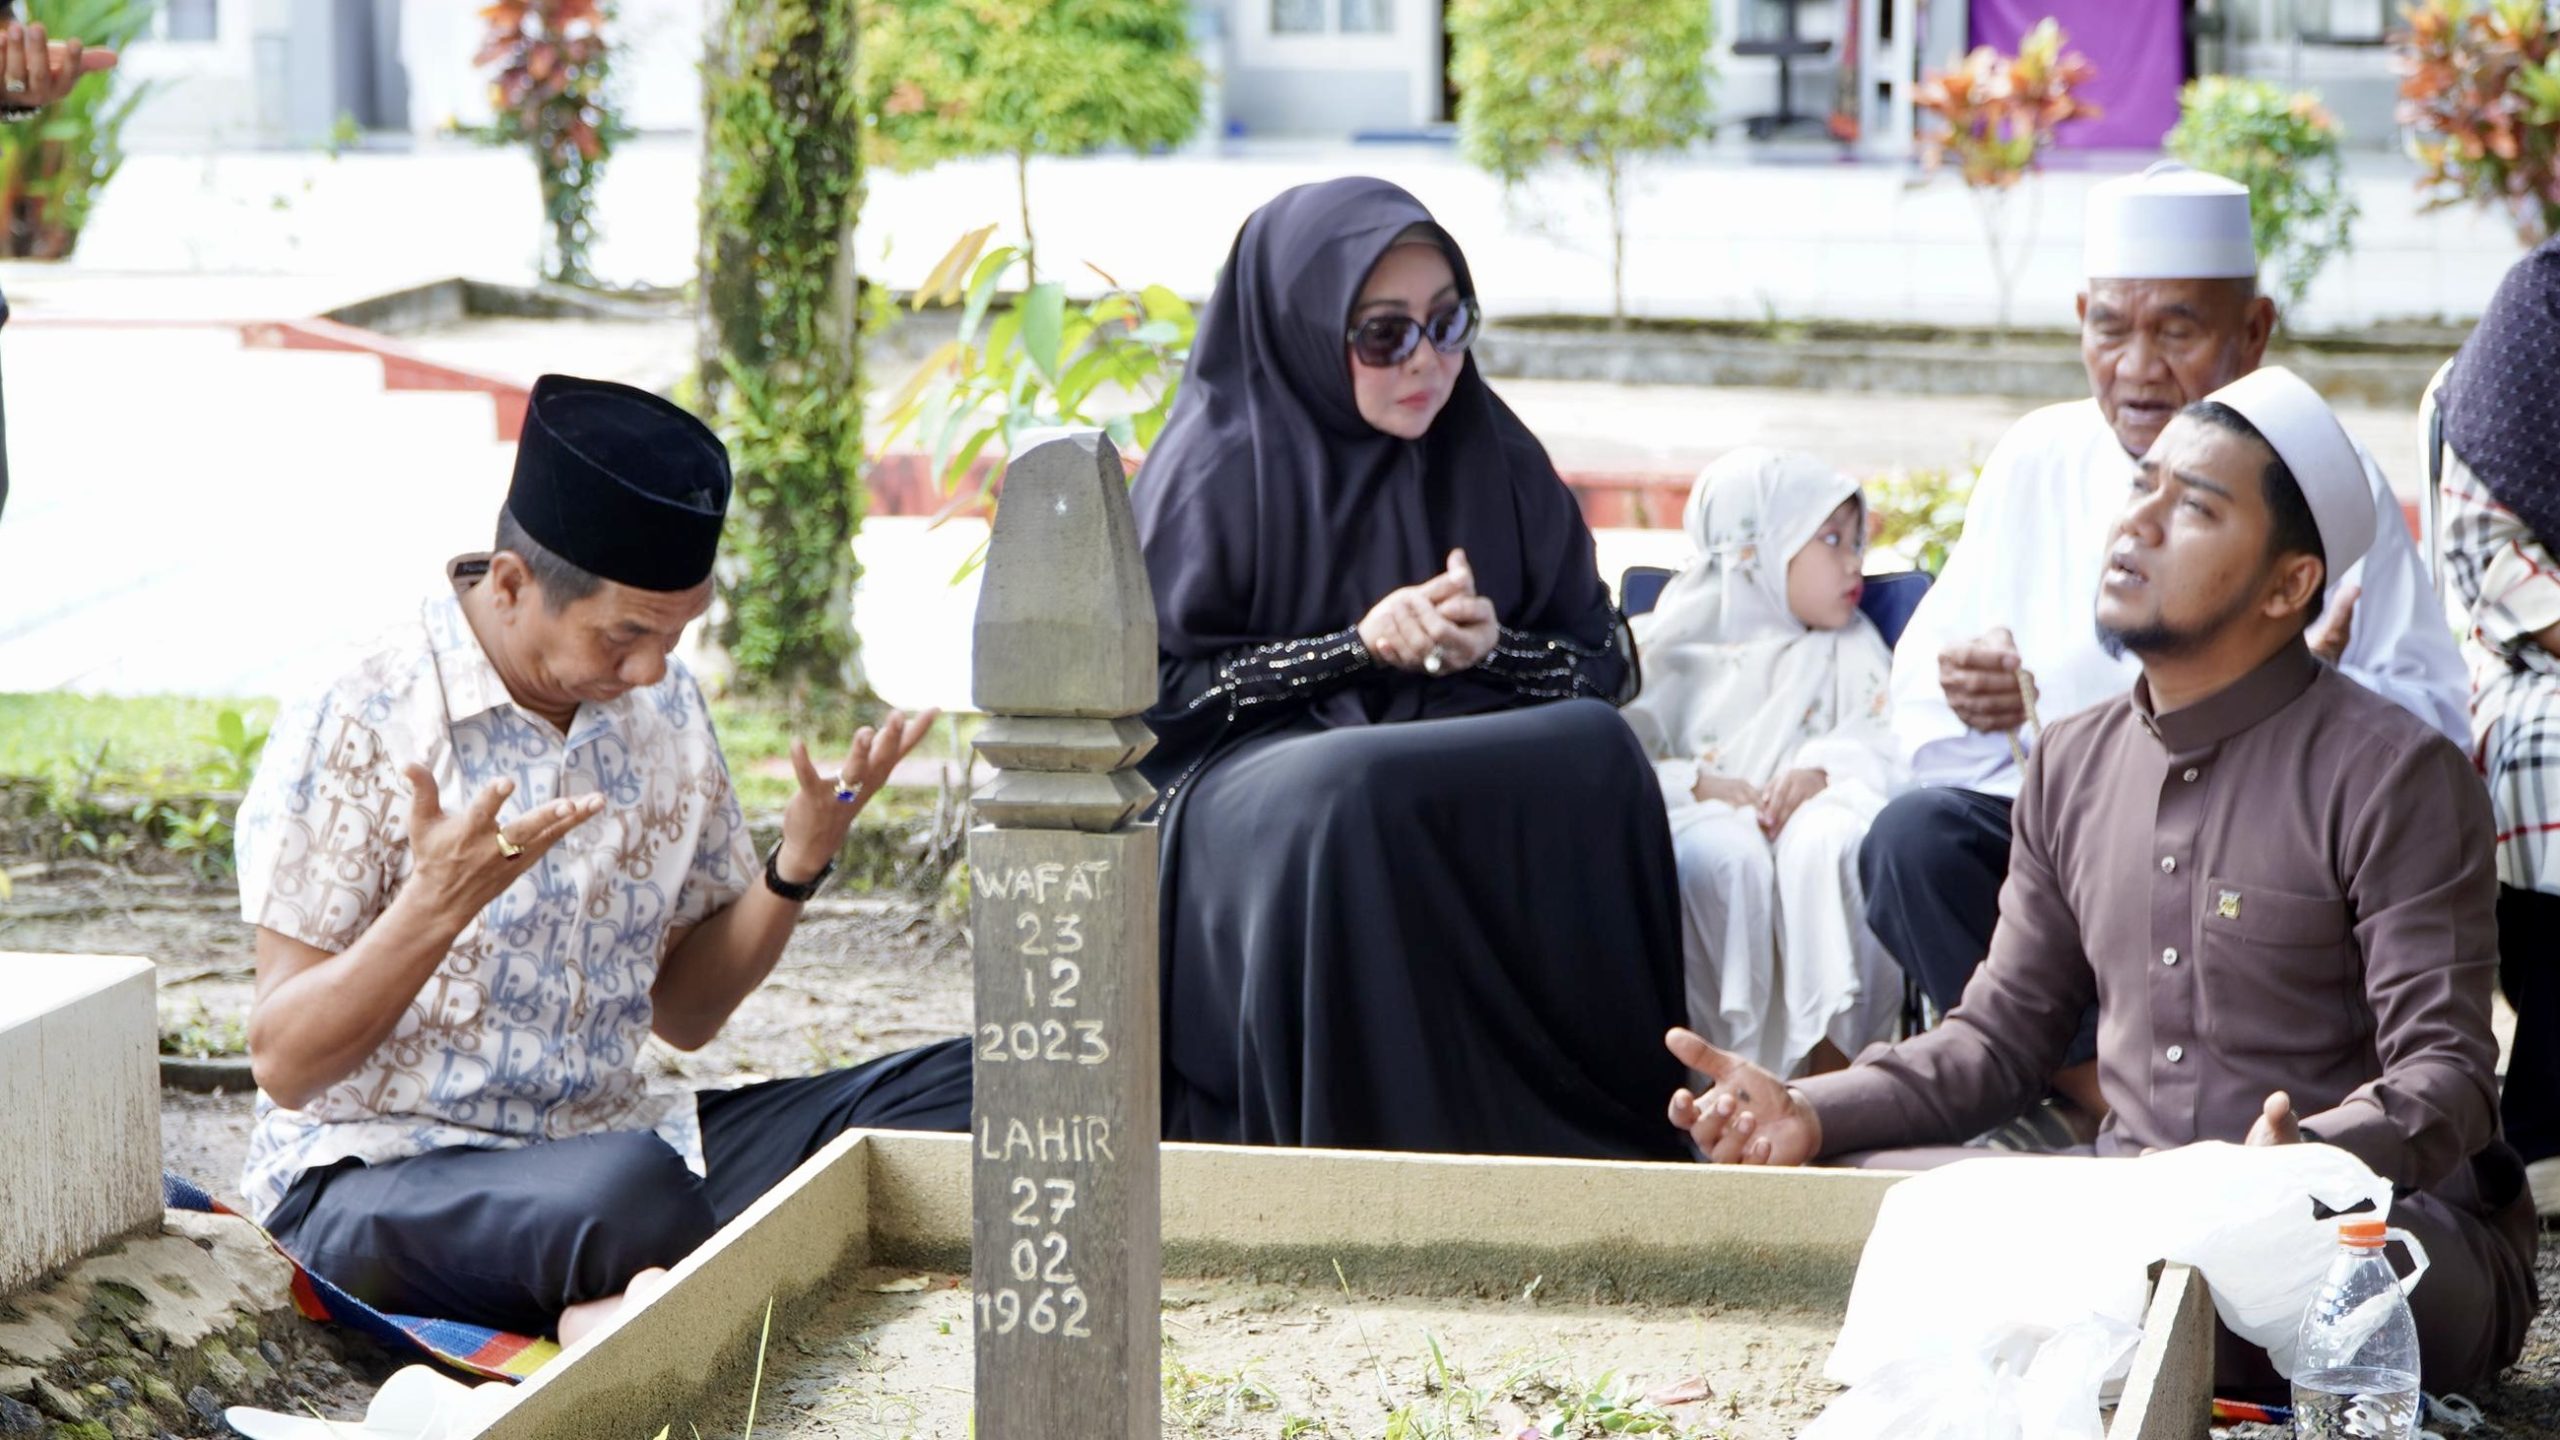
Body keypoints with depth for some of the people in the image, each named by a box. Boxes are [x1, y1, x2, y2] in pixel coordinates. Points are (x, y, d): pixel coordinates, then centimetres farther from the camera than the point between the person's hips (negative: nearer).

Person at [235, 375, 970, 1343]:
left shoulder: (664, 711, 8)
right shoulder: (354, 727, -11)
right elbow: (283, 1065, -12)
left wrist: (798, 862, -3)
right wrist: (437, 904, -28)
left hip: (600, 1140, 7)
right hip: (372, 1178, -7)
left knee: (965, 1086, -14)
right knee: (628, 1188, -41)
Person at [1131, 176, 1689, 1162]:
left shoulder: (1493, 460, 10)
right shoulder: (1218, 469, 0)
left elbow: (1604, 665, 11)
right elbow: (1155, 689, -6)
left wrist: (1493, 648, -11)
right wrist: (1354, 646, -13)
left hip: (1472, 751, 4)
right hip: (1254, 768, -3)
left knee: (1593, 751, -29)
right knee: (1347, 801, -39)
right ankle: (1357, 1165, -27)